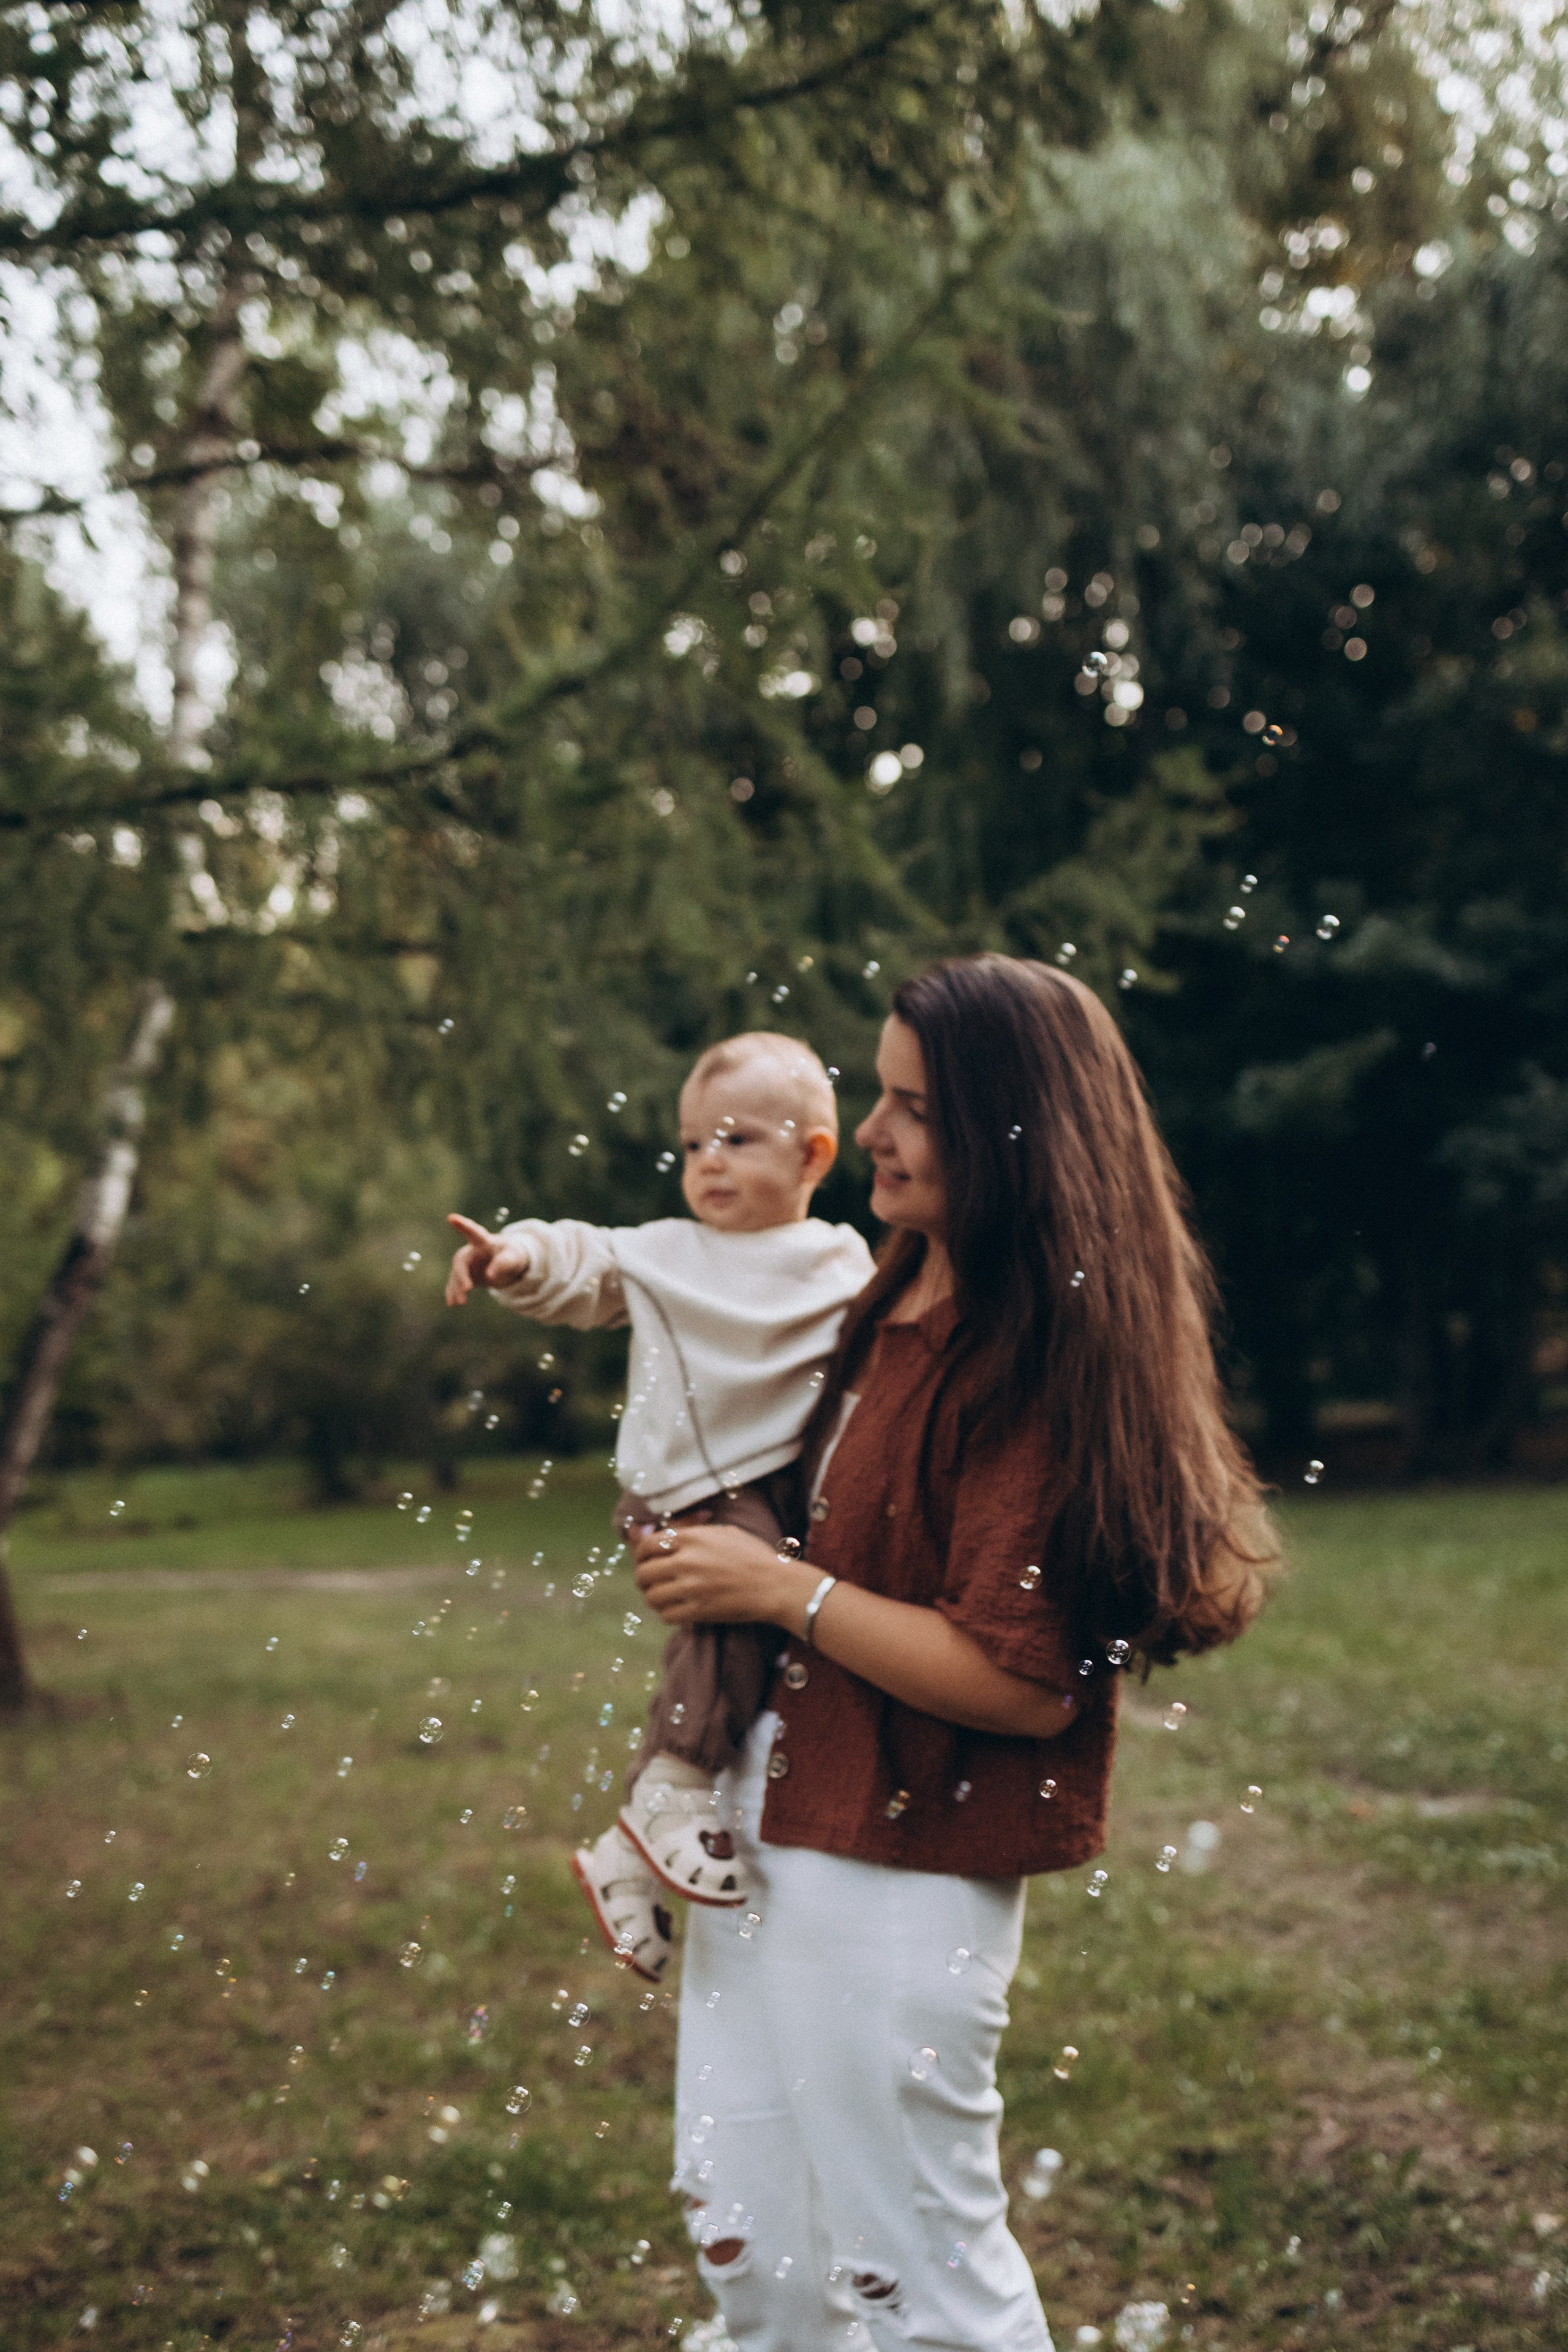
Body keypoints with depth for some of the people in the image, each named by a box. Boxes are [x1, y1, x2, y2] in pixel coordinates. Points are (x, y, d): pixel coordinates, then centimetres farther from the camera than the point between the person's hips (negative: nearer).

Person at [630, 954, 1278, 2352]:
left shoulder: (1039, 1359, -20)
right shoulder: (893, 1304, 7)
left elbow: (1026, 1680, -24)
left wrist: (783, 1589, -18)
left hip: (897, 1874, -9)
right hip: (766, 1821, 9)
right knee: (745, 2232, 21)